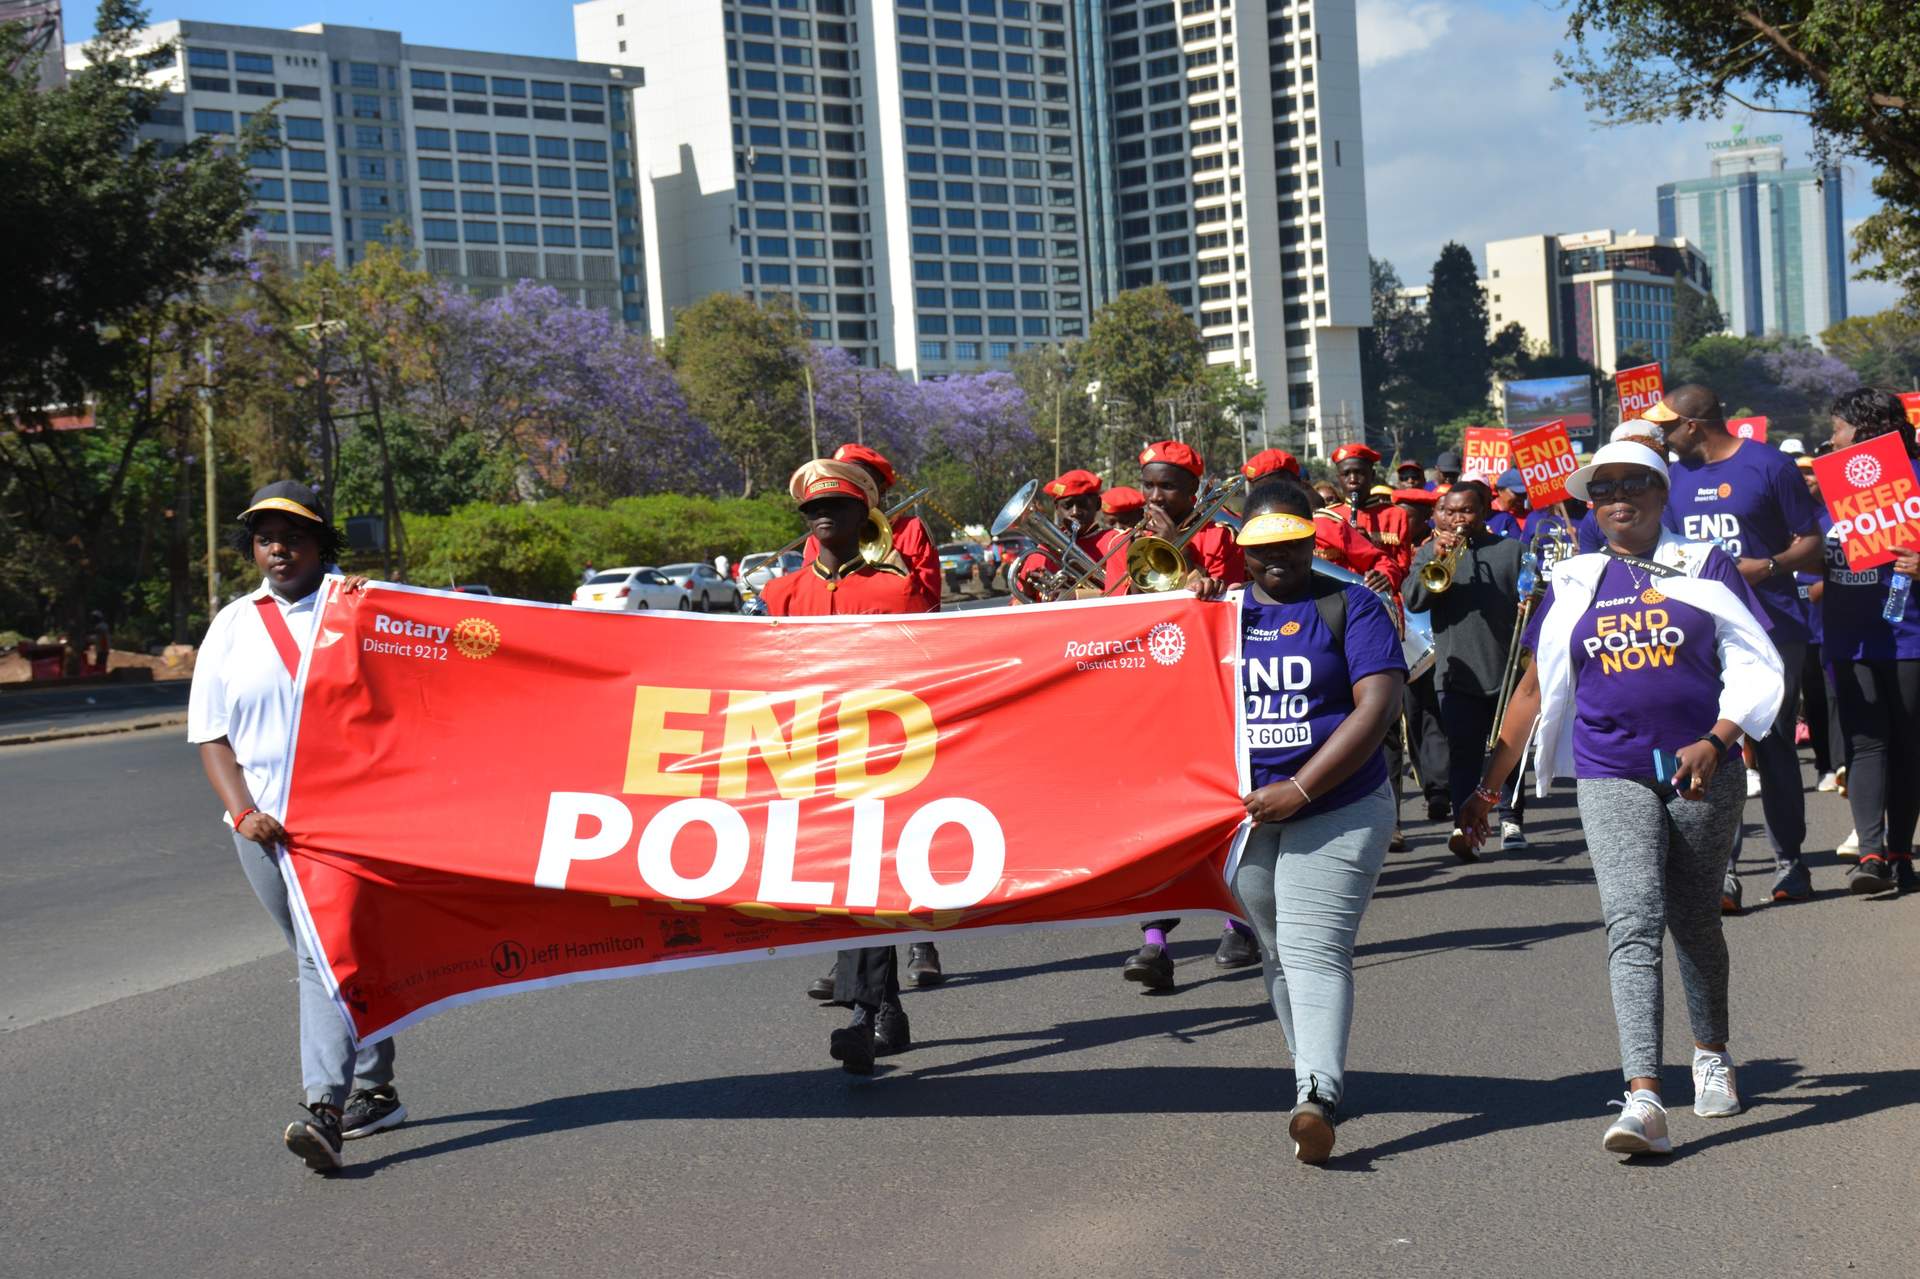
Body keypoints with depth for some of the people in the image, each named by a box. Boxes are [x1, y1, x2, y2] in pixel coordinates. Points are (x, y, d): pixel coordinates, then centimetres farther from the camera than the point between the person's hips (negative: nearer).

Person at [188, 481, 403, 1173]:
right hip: (265, 826, 4)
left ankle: (328, 1109, -22)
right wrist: (244, 812, -5)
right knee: (319, 957, 10)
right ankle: (373, 1091, 24)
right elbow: (210, 734, 8)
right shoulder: (231, 627, 13)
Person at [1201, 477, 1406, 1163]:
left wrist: (1300, 790, -16)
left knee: (1315, 951, -17)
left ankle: (1316, 1096, -27)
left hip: (1337, 810, -5)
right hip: (1246, 815, 5)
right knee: (1278, 954, 12)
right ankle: (1315, 1074, 25)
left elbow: (1379, 704, -11)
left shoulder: (1350, 606, -1)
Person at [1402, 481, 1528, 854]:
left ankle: (1511, 819, 22)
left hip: (1507, 669, 1)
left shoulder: (1511, 550, 8)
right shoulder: (1430, 552, 9)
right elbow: (1413, 600, -4)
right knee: (1463, 752, -7)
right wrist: (1435, 559, -16)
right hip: (1457, 673, -1)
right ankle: (1463, 824, -10)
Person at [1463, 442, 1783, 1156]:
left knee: (1693, 922, 13)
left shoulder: (1704, 567, 6)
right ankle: (1643, 1099, -24)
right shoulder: (1573, 585, 11)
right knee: (1633, 924, -15)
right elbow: (1535, 692, 16)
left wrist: (1715, 741, -14)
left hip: (1702, 773, 0)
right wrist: (1488, 786, 15)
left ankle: (1712, 1056, 38)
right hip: (1611, 779, 0)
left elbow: (1754, 666, 2)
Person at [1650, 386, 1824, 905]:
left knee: (1774, 749, 2)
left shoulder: (1769, 466, -4)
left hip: (1771, 628, -4)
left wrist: (1769, 566, -19)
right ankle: (1721, 871, -3)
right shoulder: (1676, 477, 13)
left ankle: (1789, 863, 15)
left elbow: (1813, 545, -2)